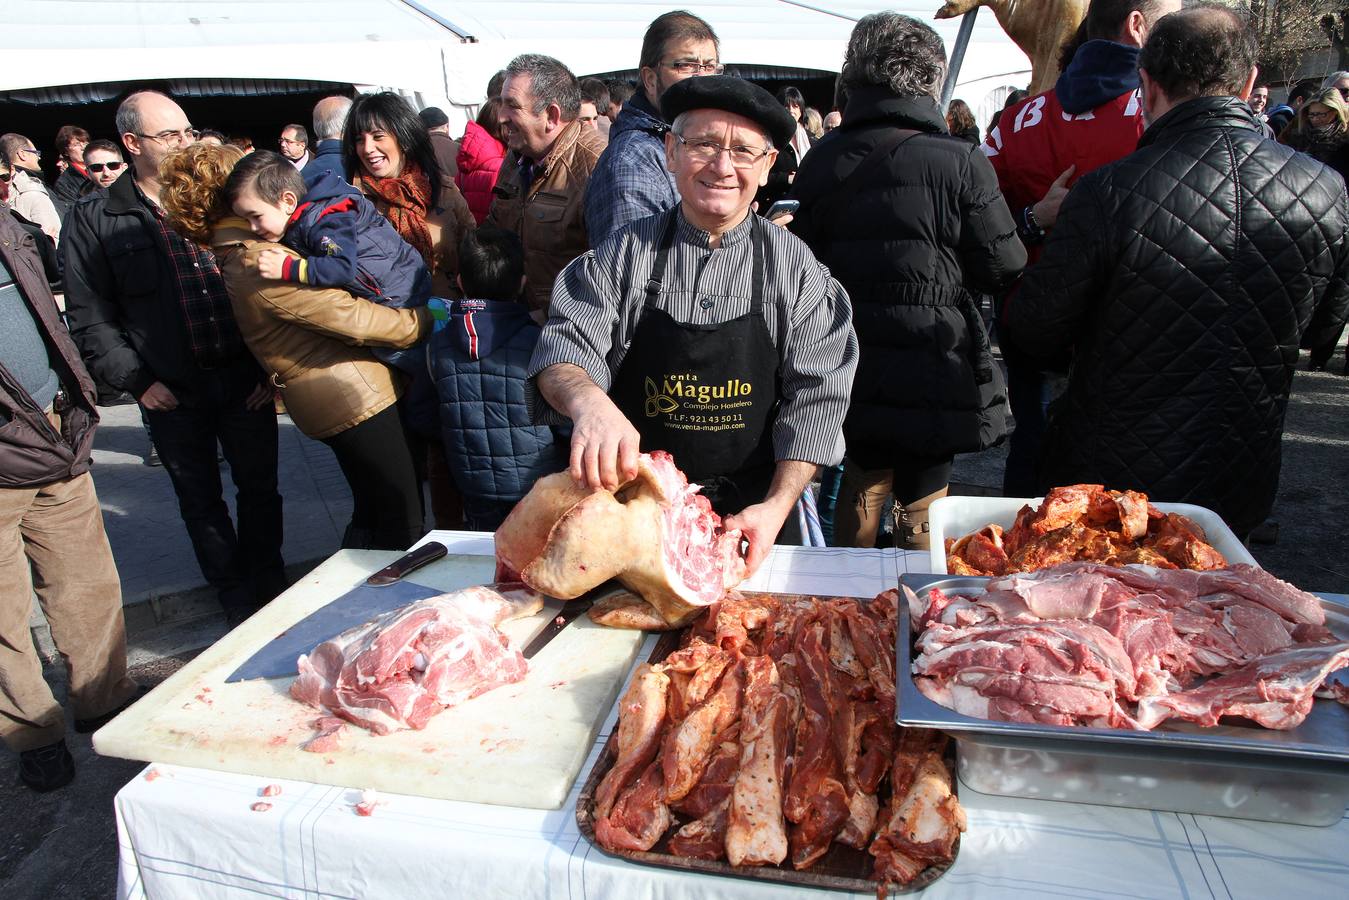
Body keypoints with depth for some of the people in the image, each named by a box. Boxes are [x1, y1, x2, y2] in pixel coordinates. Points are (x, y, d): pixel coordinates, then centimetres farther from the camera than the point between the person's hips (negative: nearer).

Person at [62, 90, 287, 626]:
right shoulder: (93, 220, 1)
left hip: (245, 379, 1)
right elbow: (90, 318, 1)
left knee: (259, 489, 10)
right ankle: (234, 597, 27)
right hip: (171, 394, -1)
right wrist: (137, 381, -8)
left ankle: (269, 587, 29)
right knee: (200, 501, 11)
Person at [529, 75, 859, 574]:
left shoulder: (795, 267, -3)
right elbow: (564, 347, -12)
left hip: (750, 514, 0)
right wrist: (589, 401, -36)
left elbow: (816, 396, -7)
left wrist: (777, 506, -18)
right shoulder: (625, 253, -3)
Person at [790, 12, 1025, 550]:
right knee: (923, 501, 11)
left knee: (862, 484, 22)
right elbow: (1002, 269, -8)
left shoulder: (819, 165, -4)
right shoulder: (959, 163, -14)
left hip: (849, 365, 4)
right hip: (933, 365, -4)